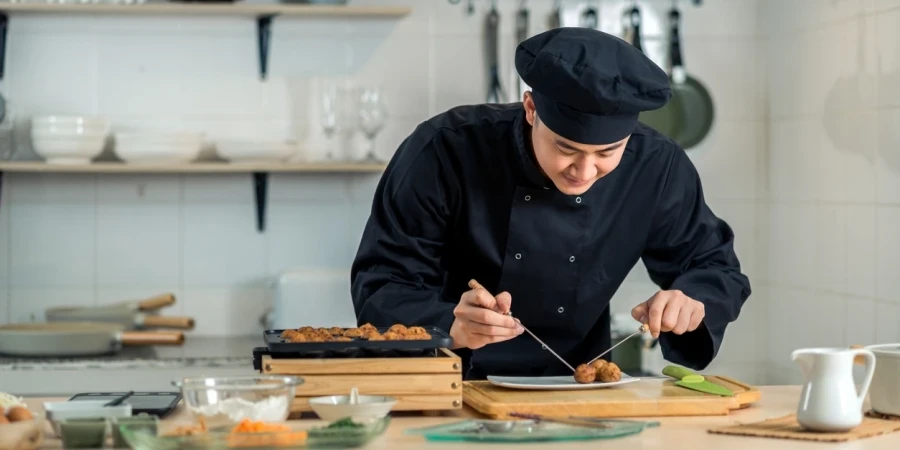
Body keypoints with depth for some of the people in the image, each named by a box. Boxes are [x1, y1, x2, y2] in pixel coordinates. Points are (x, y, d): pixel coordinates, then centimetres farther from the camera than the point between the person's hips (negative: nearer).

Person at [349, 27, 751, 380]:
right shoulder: (444, 153, -19)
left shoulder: (656, 167, -10)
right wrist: (453, 328, -35)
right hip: (452, 390, -2)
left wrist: (692, 302, -20)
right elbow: (379, 289, -16)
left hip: (575, 392, 2)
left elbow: (718, 268, 2)